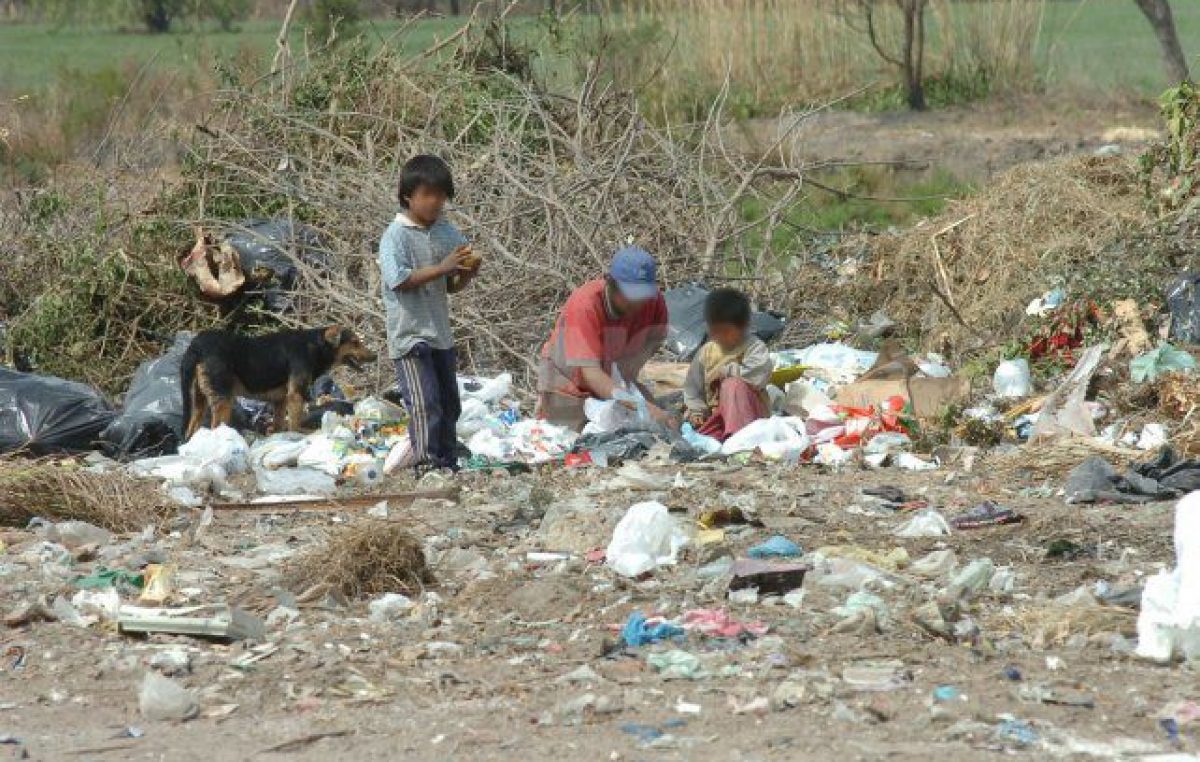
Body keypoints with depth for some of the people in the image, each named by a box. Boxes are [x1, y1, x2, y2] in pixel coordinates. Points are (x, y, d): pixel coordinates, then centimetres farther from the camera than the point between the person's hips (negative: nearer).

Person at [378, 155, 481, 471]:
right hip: (409, 335, -7)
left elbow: (453, 287, 12)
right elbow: (400, 280, -21)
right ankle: (428, 463, -11)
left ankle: (448, 464, 24)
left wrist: (467, 272, -10)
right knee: (425, 403, -14)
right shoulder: (396, 235, -11)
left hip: (440, 334, 7)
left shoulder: (447, 232, 8)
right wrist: (442, 268, -24)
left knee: (449, 405, 14)